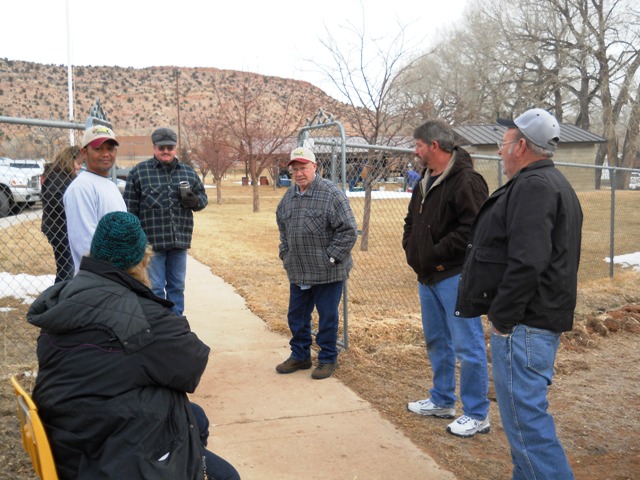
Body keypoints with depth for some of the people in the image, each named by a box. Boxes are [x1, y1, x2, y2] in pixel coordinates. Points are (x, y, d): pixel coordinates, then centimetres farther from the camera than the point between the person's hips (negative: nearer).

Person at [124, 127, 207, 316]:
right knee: (155, 289, 2)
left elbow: (203, 196, 19)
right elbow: (129, 209, -2)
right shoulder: (138, 172, 0)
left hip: (180, 242, 4)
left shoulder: (188, 171, 11)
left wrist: (195, 201, -6)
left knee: (177, 286, 13)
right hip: (151, 242, -4)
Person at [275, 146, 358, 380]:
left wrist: (330, 257, -15)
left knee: (327, 317, 6)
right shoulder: (289, 196, 9)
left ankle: (328, 359, 23)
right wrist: (285, 254, 12)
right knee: (297, 316, 16)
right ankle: (300, 356, 34)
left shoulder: (332, 194, -13)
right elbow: (282, 228, 22)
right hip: (298, 272, 6)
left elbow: (348, 231, -14)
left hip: (327, 273, -6)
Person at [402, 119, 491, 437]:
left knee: (467, 346, -2)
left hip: (455, 276, -10)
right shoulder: (425, 182, 15)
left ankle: (477, 416, 9)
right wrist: (411, 248, 7)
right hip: (428, 275, 10)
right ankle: (442, 401, 34)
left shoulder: (466, 181, -15)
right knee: (436, 342, 19)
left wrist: (436, 253, -20)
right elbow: (412, 221, 25)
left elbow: (473, 228, -24)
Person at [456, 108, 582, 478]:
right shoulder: (554, 183, 18)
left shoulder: (533, 186, -16)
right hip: (543, 319, 11)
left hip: (523, 324, -11)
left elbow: (527, 262, -28)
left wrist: (503, 316, -18)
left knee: (525, 415, -6)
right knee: (525, 411, 20)